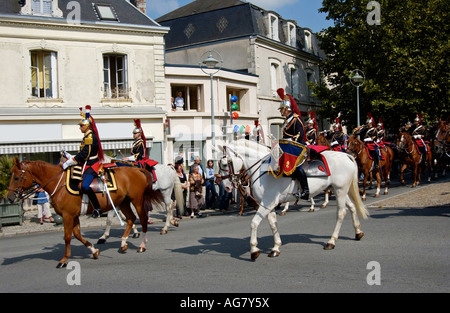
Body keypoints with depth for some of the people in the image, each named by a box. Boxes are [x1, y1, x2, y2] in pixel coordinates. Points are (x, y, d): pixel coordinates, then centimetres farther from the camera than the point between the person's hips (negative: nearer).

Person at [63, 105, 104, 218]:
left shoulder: (90, 137, -16)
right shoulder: (87, 136, 16)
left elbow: (83, 155, -21)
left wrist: (68, 163, -20)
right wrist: (70, 157, 12)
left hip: (92, 165, -11)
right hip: (87, 164, 11)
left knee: (84, 186, -26)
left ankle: (97, 208, -16)